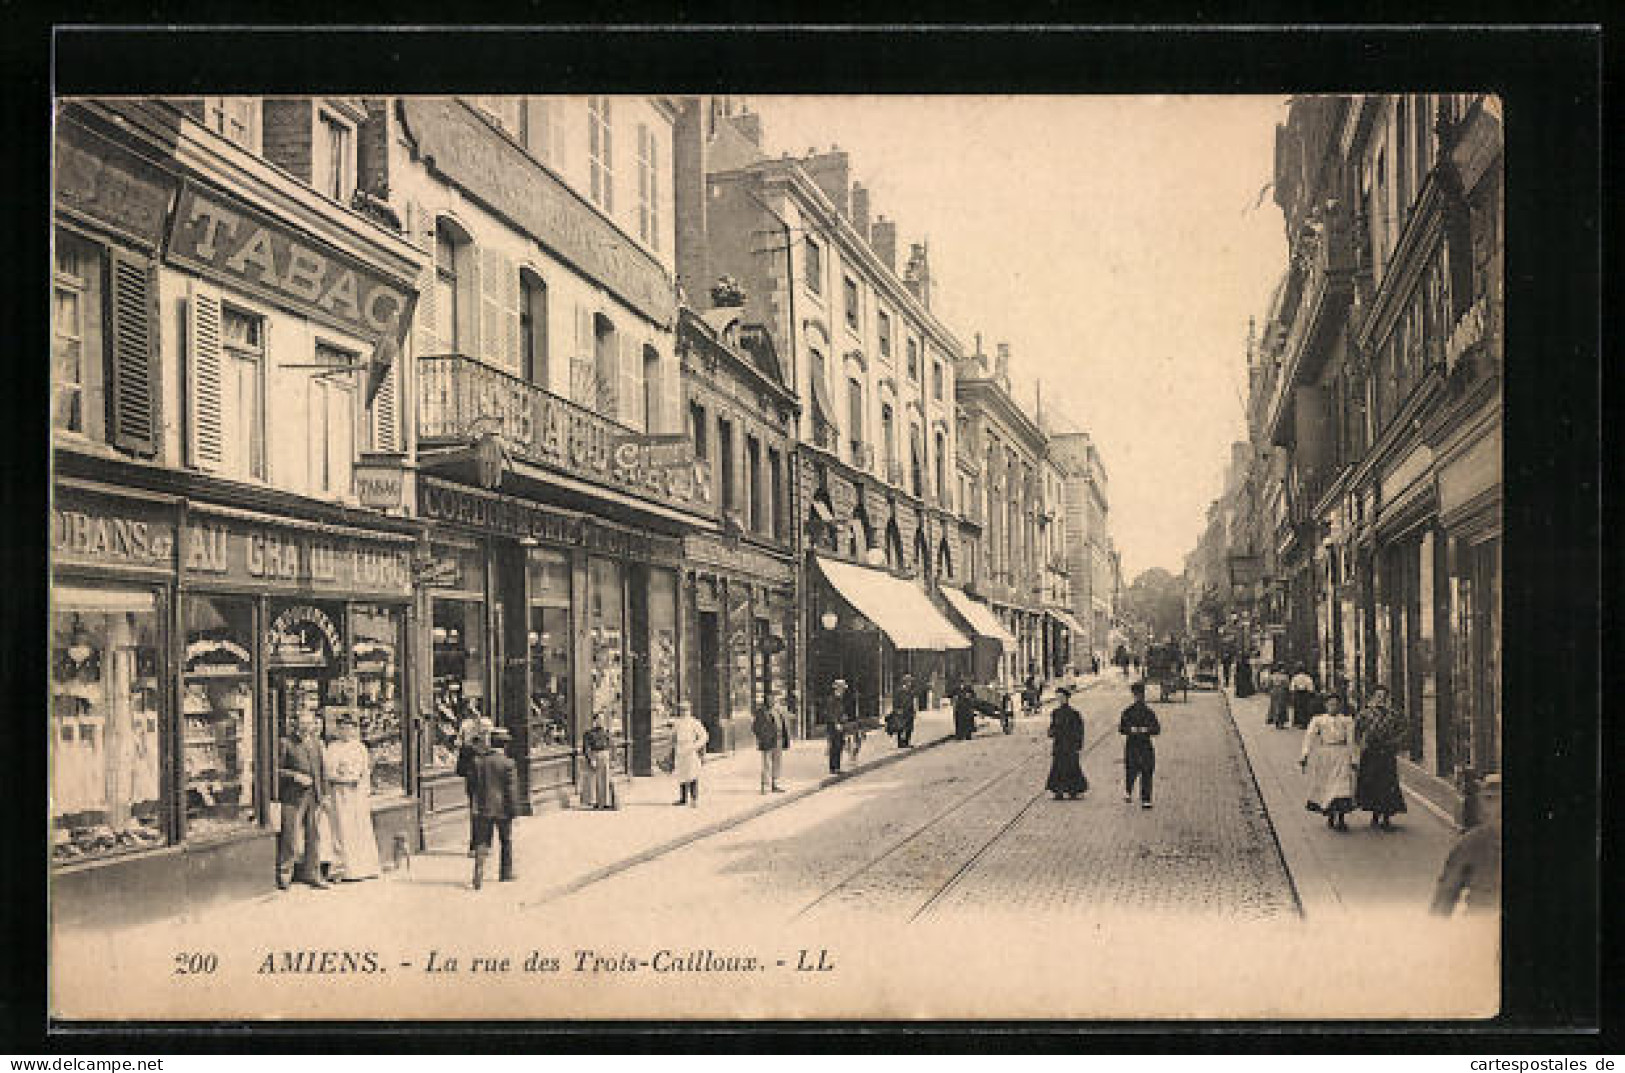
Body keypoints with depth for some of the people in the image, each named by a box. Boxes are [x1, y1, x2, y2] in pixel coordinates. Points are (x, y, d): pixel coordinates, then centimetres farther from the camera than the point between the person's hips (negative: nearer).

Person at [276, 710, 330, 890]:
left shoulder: (316, 742, 14)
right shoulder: (286, 744, -1)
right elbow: (276, 769, -3)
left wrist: (324, 793, 14)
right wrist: (295, 776, -16)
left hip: (314, 796, 5)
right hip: (293, 796, -5)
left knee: (313, 836, 7)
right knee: (290, 837, -5)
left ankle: (311, 873, 16)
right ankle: (283, 875, 8)